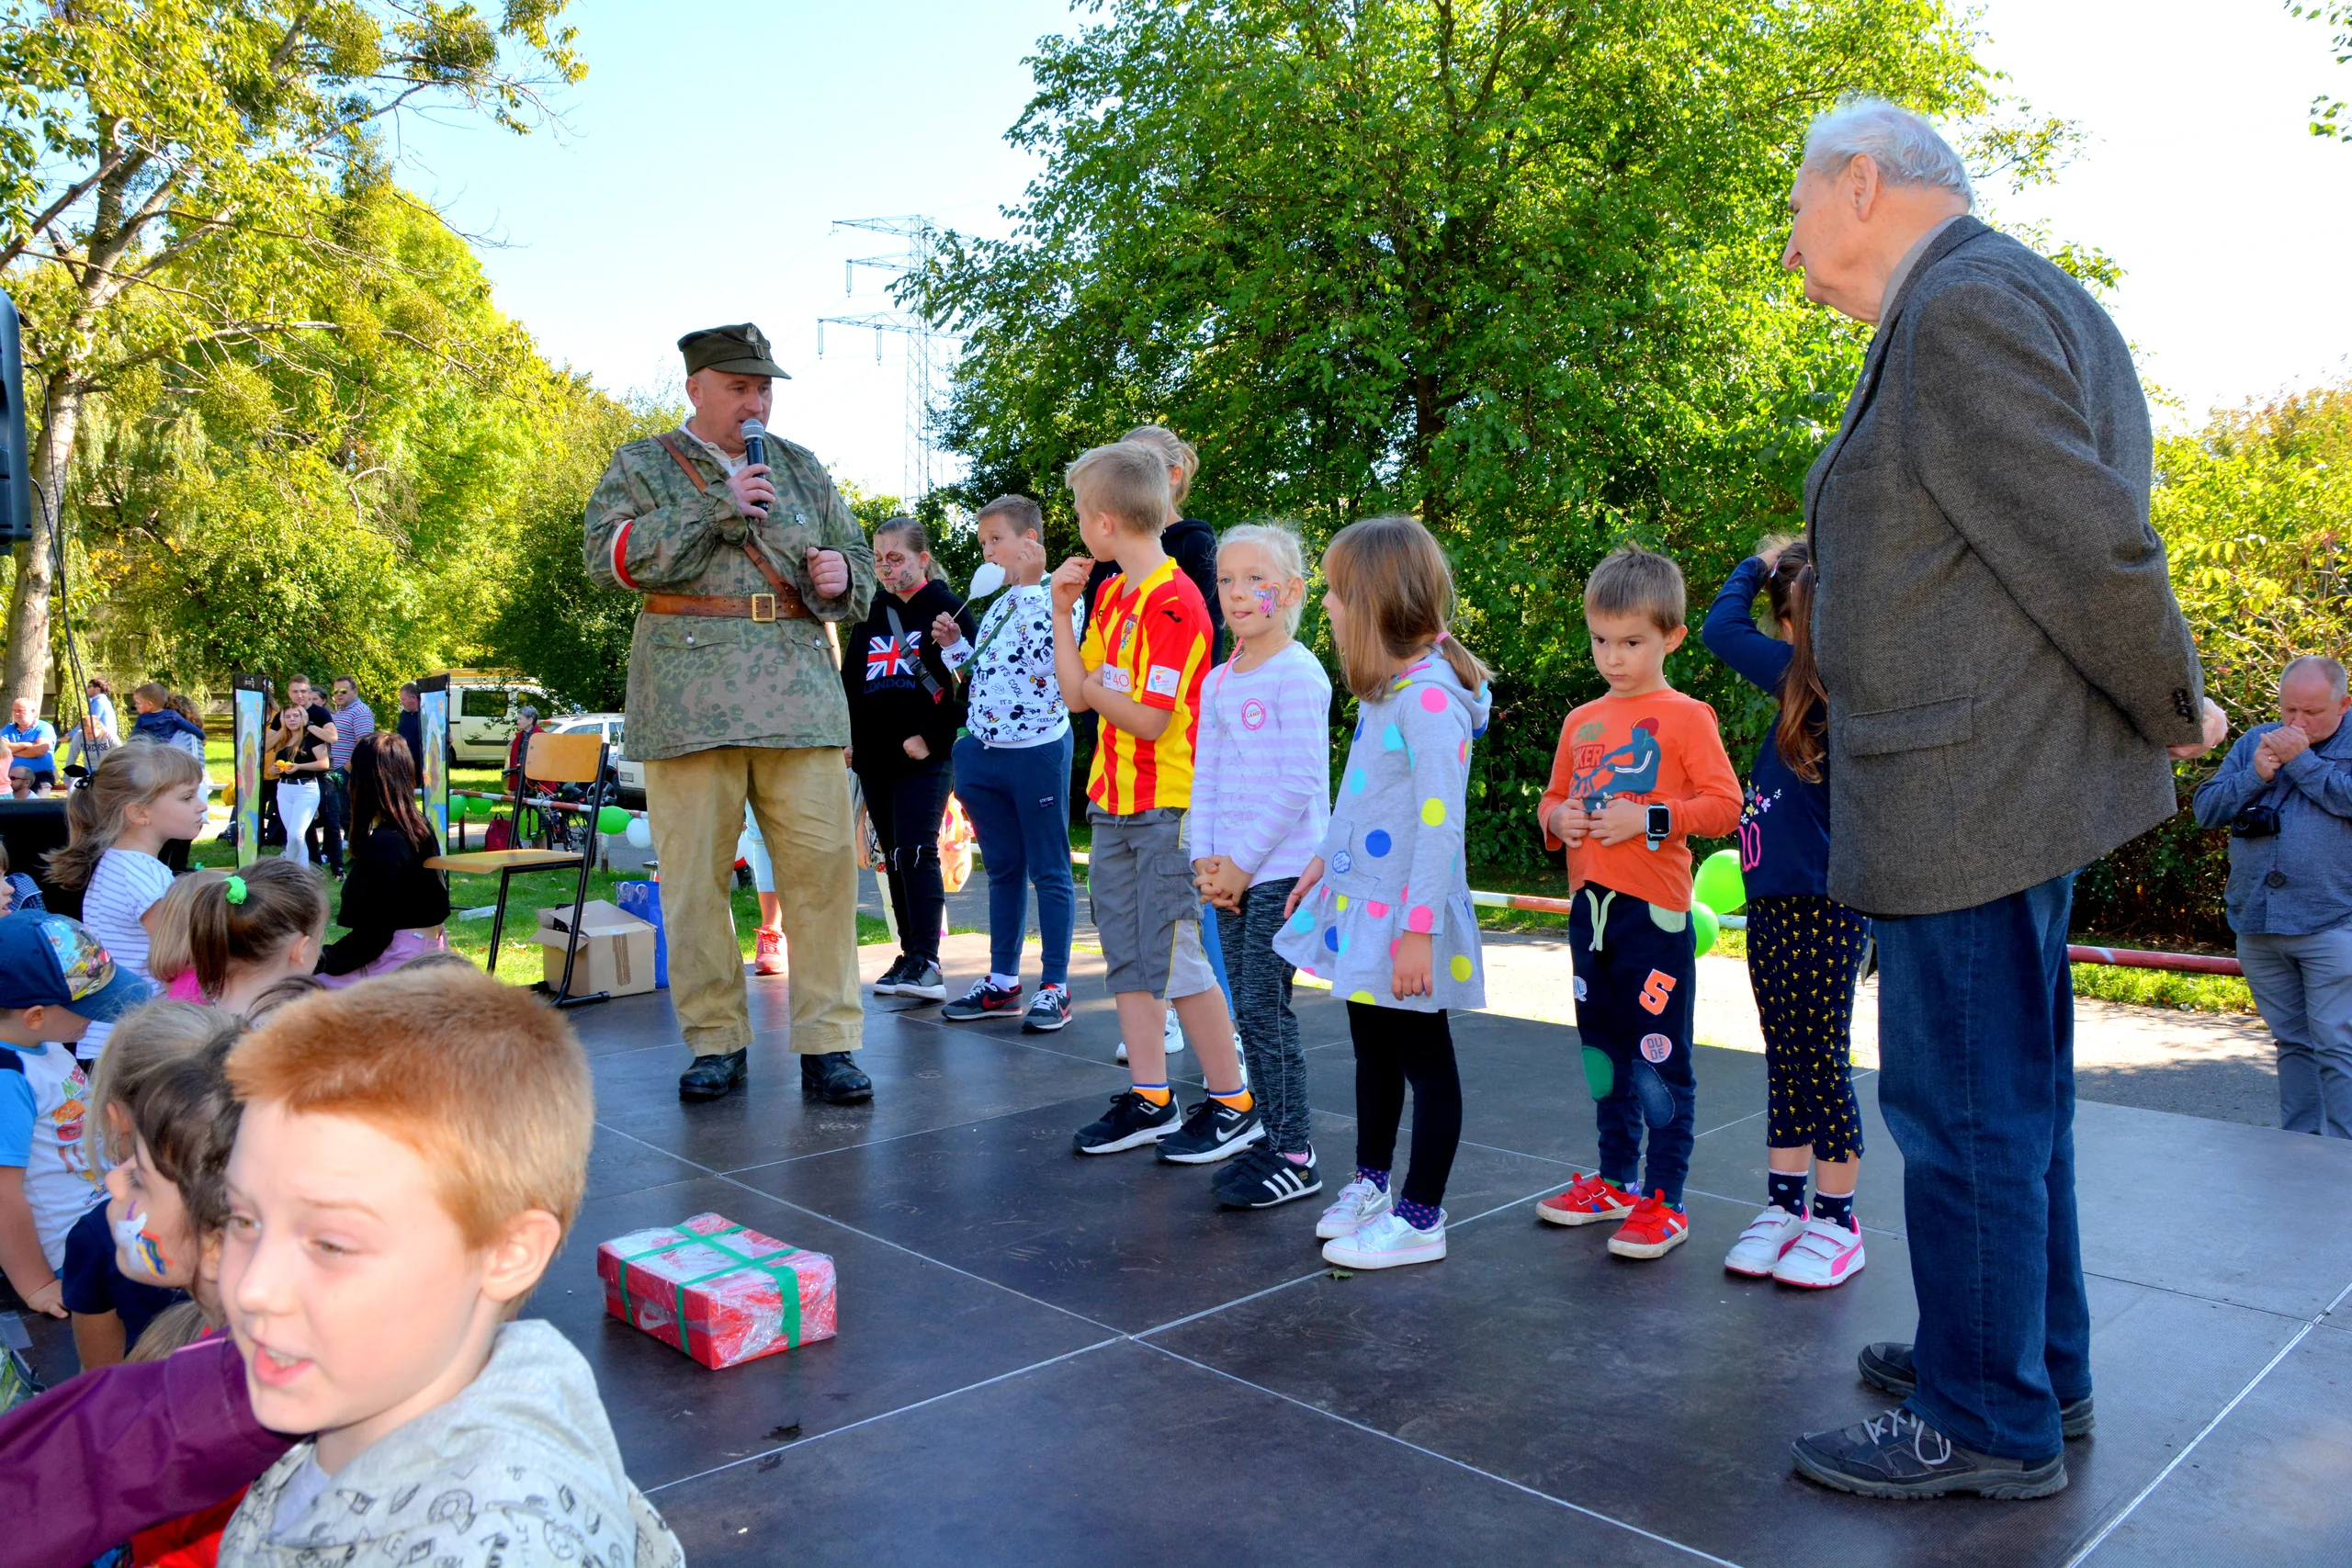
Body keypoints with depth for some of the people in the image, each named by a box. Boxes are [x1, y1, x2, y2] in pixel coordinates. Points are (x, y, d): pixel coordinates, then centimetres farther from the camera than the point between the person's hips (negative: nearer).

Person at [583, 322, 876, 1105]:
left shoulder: (800, 468, 21)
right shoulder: (641, 465, 12)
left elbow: (860, 568, 23)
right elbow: (607, 555, -6)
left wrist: (842, 578, -1)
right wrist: (715, 510, -10)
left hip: (798, 688, 2)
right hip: (688, 695, -2)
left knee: (823, 861, -6)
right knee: (695, 874, 0)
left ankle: (826, 1043, 1)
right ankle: (716, 1042, 13)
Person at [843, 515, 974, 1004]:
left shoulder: (944, 609, -2)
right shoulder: (870, 615, 16)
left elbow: (969, 682, -8)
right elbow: (850, 681, 21)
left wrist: (933, 737, -13)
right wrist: (848, 738, 9)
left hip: (925, 757, -6)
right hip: (874, 760, 6)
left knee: (916, 853, -13)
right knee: (894, 857, 8)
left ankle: (926, 962, -13)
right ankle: (910, 956, 15)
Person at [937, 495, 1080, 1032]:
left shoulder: (1056, 597, -9)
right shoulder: (995, 604, 15)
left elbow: (1055, 659, -26)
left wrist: (1031, 585, -24)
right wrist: (952, 644, 9)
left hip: (1037, 748, -8)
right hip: (985, 749, 8)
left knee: (1048, 870, 1)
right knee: (1002, 868, 14)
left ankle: (1054, 986, 9)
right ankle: (1002, 981, 23)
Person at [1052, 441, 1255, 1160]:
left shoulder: (1174, 601, -18)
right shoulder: (1112, 595, 11)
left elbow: (1149, 718, -22)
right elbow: (1076, 694, 8)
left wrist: (1096, 688, -7)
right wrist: (1061, 611, 3)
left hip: (1168, 803, -9)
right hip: (1114, 802, 9)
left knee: (1175, 957, -3)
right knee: (1127, 955, 12)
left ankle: (1232, 1103, 10)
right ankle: (1149, 1100, 22)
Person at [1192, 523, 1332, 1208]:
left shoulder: (1297, 675, -10)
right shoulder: (1218, 682, 12)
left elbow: (1300, 782, -16)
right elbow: (1206, 776, 12)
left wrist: (1244, 861, -14)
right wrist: (1206, 858, -1)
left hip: (1282, 869, -7)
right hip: (1232, 870, 7)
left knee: (1263, 1005, -6)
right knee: (1248, 1008, 11)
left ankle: (1295, 1157, 6)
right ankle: (1275, 1140, 23)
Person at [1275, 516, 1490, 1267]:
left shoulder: (1430, 694, -21)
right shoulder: (1383, 685, 8)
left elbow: (1441, 821, -24)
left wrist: (1418, 930, -24)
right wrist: (1324, 861, 22)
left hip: (1403, 913, -9)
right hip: (1359, 899, 9)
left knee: (1425, 1062, 5)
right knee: (1372, 1050, 21)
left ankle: (1421, 1219, 17)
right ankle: (1372, 1183, 37)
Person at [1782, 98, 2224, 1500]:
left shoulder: (1962, 306, -14)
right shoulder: (2016, 295, 18)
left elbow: (2089, 545, -19)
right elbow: (2087, 543, 17)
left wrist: (2174, 710, -6)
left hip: (1968, 795, -11)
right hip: (2012, 786, 11)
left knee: (1965, 1112, 0)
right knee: (2011, 1097, 19)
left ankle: (1987, 1424, 15)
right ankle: (2038, 1364, 34)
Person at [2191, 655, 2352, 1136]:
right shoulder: (2254, 742, 14)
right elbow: (2205, 808, 7)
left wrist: (2302, 760, -13)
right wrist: (2257, 775, -7)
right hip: (2257, 924, 4)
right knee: (2292, 1042, 13)